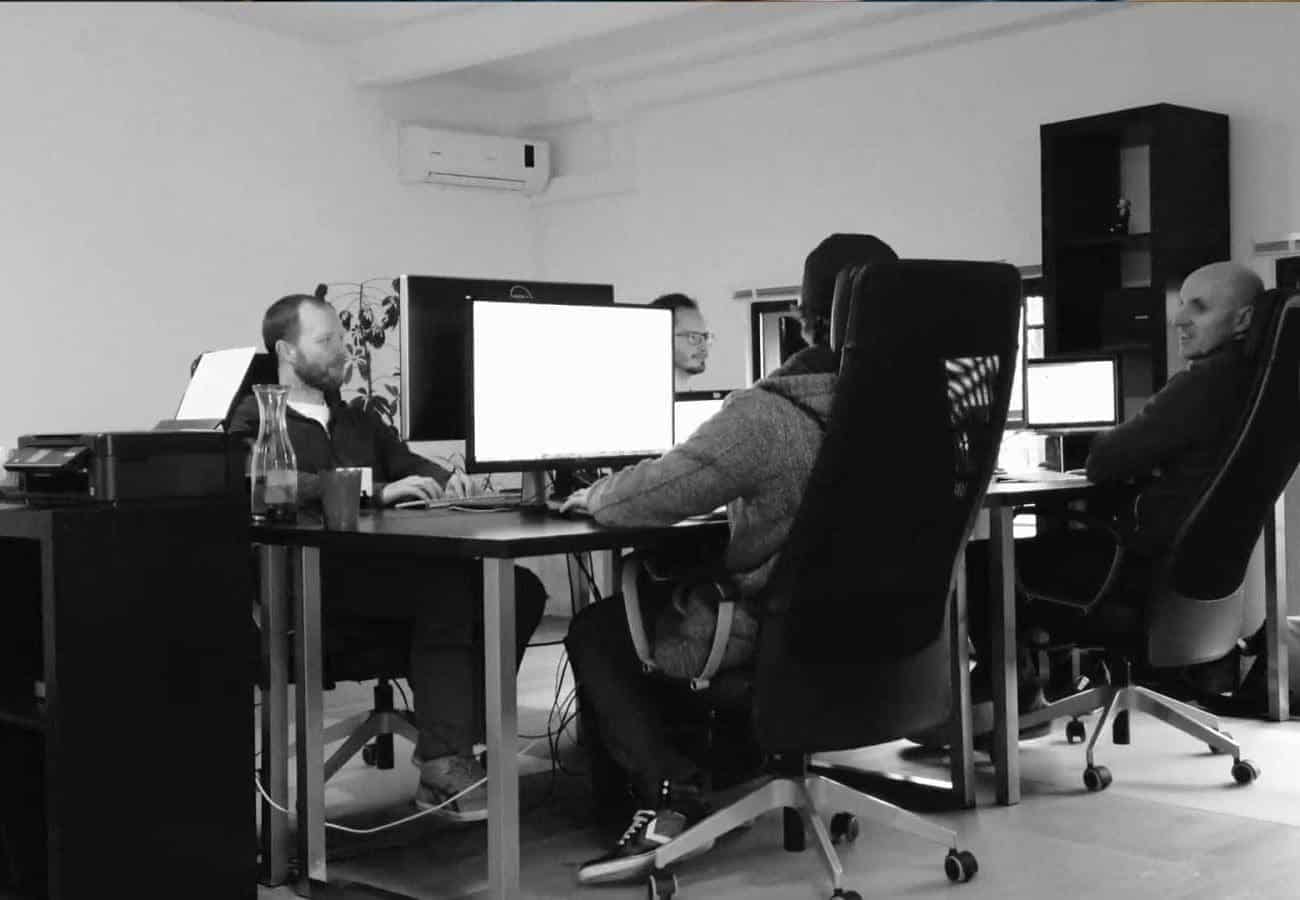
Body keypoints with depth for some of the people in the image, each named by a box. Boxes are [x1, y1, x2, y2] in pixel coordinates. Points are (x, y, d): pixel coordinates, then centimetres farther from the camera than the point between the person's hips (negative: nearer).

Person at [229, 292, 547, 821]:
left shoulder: (356, 420, 28)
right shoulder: (256, 420, 4)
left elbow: (405, 461, 20)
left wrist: (444, 480, -4)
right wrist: (379, 492, -23)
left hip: (382, 570, 7)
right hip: (315, 581, -7)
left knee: (518, 589, -13)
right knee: (446, 586, -32)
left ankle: (456, 742, -12)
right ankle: (442, 766, -27)